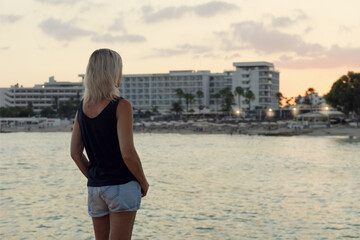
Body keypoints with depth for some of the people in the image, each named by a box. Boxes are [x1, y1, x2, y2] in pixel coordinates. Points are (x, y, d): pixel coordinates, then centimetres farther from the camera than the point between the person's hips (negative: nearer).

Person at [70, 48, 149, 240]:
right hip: (122, 186, -6)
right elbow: (127, 153, -18)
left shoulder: (82, 107, 6)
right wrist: (143, 182, -4)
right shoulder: (121, 106, -13)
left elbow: (75, 152, 8)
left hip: (94, 188, 6)